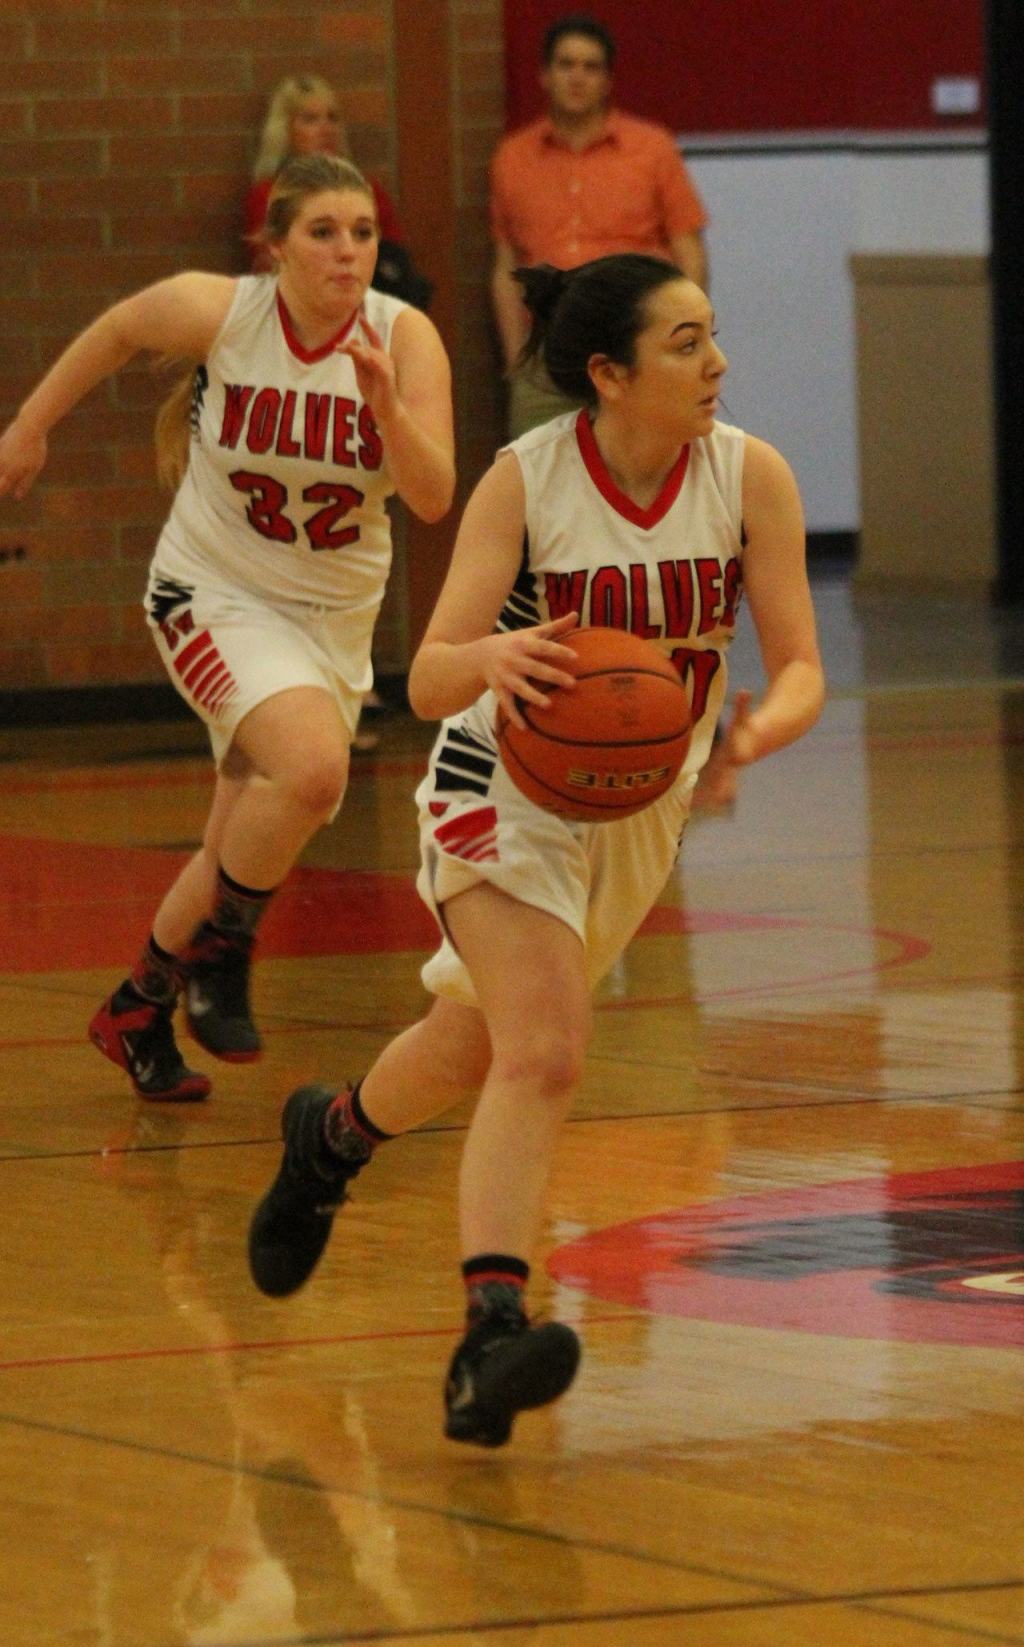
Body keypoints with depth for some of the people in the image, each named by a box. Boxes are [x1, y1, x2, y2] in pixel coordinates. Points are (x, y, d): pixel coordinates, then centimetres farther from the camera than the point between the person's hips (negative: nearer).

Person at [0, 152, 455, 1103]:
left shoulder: (403, 338, -13)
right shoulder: (220, 312, -16)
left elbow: (433, 499, -20)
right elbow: (119, 329, 5)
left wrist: (386, 405, -37)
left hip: (335, 617, 4)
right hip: (216, 595, -4)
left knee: (243, 854, 12)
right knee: (314, 768, -30)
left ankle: (137, 1011, 36)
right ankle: (220, 953, -7)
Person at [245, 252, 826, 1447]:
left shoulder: (750, 477, -14)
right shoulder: (527, 481, -21)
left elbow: (800, 667, -14)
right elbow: (428, 682, -24)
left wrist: (760, 731, -37)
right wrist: (489, 657, -48)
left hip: (645, 804, 5)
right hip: (507, 796, -5)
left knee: (477, 1044, 21)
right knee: (544, 1051, -25)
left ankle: (333, 1134, 51)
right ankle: (490, 1332, -29)